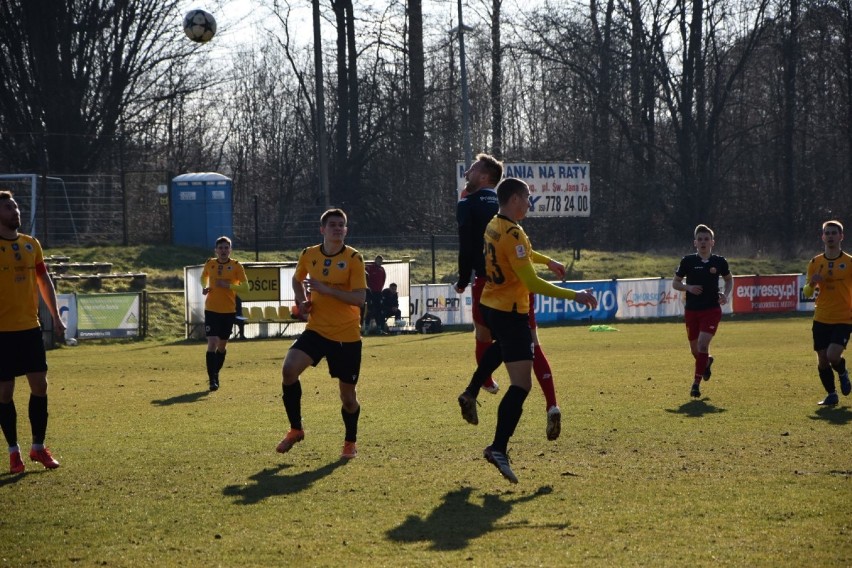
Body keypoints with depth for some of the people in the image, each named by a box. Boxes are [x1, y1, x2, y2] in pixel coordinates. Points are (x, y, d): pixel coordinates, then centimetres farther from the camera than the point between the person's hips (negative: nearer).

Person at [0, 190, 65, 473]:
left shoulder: (31, 244, 8)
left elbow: (44, 281, 17)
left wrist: (55, 316, 12)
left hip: (31, 327, 5)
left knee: (40, 385, 4)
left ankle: (39, 447, 16)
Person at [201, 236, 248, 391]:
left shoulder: (236, 266, -5)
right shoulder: (209, 264, 1)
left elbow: (245, 287, -8)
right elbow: (204, 277, 22)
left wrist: (228, 285, -21)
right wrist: (204, 287, 1)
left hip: (229, 311, 0)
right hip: (211, 310, 0)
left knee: (222, 345, 12)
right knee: (212, 343, -13)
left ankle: (216, 373, 35)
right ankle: (212, 379, -11)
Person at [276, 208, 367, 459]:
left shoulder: (354, 258, -9)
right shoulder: (308, 255, 3)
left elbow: (359, 298, -17)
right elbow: (297, 279, 25)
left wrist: (325, 289, -25)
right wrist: (302, 301, 5)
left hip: (347, 336, -2)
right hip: (316, 330, 3)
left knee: (348, 396, 5)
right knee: (289, 369, -21)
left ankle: (350, 442, 31)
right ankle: (295, 429, -3)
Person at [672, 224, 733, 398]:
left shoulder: (719, 262, -1)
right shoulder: (688, 261, -2)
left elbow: (729, 280, 17)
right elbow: (675, 283, 6)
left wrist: (726, 294, -2)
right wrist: (688, 287, -14)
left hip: (712, 309, -2)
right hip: (691, 310, 2)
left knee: (703, 344, -18)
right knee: (695, 349, 10)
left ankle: (696, 383, -9)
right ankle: (707, 361, 47)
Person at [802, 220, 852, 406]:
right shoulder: (815, 263, 4)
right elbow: (807, 293, 7)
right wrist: (812, 283, -14)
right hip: (821, 319, 3)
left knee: (833, 355, -19)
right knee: (822, 360, 4)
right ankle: (831, 395, 24)